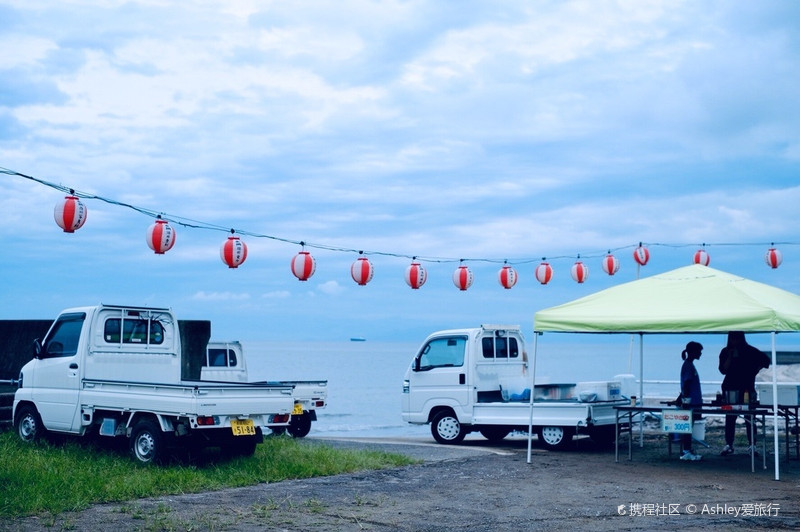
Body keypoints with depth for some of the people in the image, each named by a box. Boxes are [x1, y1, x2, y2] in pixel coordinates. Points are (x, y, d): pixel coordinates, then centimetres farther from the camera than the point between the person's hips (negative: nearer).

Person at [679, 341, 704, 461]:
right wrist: (686, 400, -21)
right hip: (690, 402, -10)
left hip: (693, 402, 10)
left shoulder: (690, 365, 16)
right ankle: (685, 452, -4)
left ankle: (688, 450, 17)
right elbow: (686, 385, -19)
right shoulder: (688, 366, -14)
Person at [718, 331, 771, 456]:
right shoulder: (725, 352, 6)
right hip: (731, 389, 1)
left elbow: (765, 360, 10)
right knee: (730, 418, 0)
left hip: (747, 388, -1)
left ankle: (752, 445, 0)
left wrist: (754, 371, 2)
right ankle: (728, 445, 4)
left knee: (749, 417, -4)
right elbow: (723, 370, -1)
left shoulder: (750, 351, 3)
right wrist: (730, 357, -12)